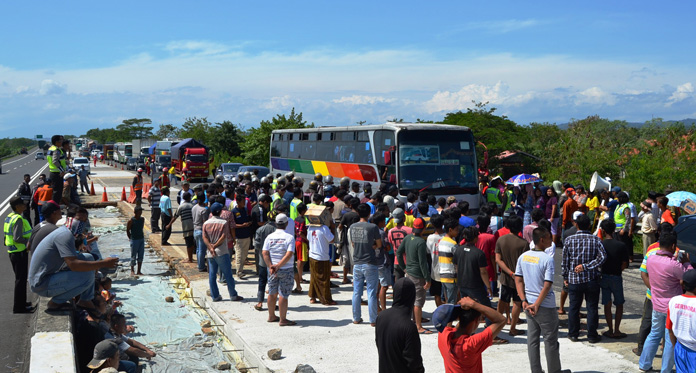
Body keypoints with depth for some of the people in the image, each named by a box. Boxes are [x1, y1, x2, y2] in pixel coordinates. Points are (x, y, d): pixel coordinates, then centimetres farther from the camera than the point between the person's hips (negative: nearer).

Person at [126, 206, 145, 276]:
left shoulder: (142, 219, 5)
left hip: (142, 239, 6)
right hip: (134, 240, -6)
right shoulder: (131, 221, -13)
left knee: (141, 256, 7)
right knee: (133, 256, 2)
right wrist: (131, 238, -2)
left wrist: (142, 236, 11)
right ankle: (132, 271, 13)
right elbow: (127, 230, -5)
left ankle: (139, 271, 14)